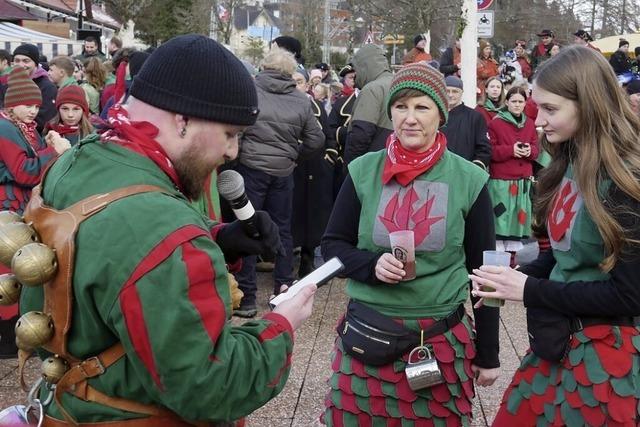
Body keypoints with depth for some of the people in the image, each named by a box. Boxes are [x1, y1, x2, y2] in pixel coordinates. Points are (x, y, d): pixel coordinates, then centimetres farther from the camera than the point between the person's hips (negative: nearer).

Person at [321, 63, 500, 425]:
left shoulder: (469, 180, -5)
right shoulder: (363, 171, -3)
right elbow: (333, 246, 5)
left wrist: (488, 354, 4)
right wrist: (371, 265, -16)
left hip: (442, 342, -1)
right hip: (367, 338, 1)